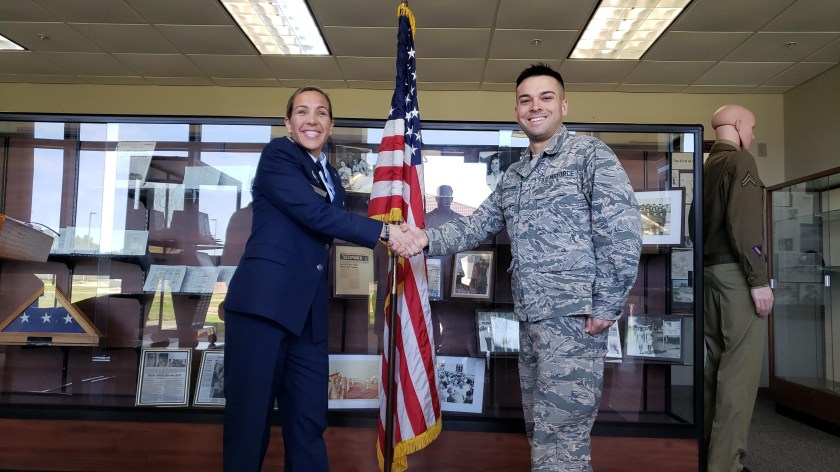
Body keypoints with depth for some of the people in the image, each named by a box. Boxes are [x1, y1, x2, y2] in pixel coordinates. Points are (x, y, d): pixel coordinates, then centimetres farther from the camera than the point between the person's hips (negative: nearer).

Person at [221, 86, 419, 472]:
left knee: (309, 422, 9)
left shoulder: (331, 177, 19)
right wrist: (384, 231, -13)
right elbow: (316, 214, -16)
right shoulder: (277, 154, -3)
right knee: (249, 418, 1)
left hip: (308, 312, 7)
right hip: (264, 302, -7)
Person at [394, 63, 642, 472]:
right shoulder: (512, 176, 18)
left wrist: (607, 305, -16)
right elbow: (478, 225, 14)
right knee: (539, 428, 18)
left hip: (574, 315, -8)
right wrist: (427, 238, -3)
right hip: (530, 316, 8)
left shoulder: (590, 154, -4)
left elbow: (622, 230, -12)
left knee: (558, 439, -4)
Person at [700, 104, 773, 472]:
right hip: (735, 271, -8)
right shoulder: (739, 160, -6)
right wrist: (759, 278, -17)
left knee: (714, 358, 13)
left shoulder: (707, 166, 18)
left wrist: (706, 265, 16)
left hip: (710, 269, 8)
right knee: (740, 365, -8)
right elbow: (743, 223, -17)